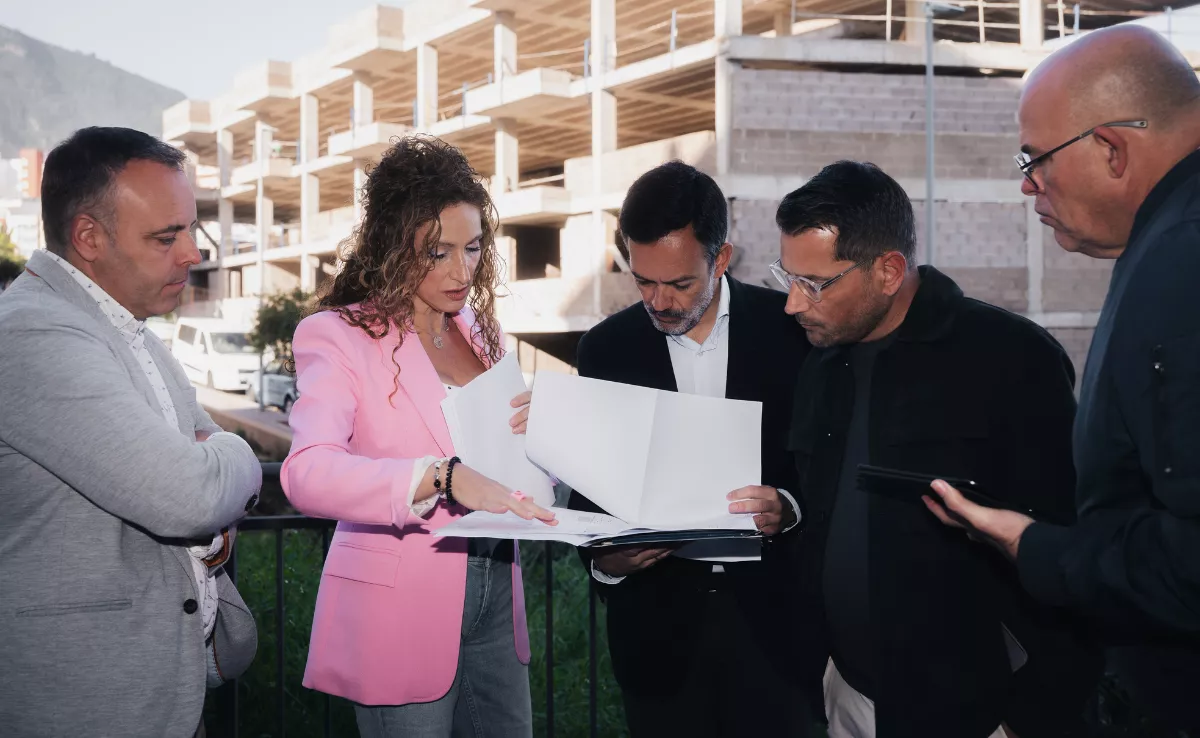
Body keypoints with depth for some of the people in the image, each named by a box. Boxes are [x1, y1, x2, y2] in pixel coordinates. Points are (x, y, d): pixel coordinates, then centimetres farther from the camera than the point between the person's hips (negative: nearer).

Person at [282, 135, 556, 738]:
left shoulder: (480, 332, 10)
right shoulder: (338, 335, -10)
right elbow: (307, 473, -26)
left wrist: (536, 432, -6)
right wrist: (443, 478, -40)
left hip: (494, 596, 6)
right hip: (400, 607, -6)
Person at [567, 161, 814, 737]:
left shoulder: (790, 327, -3)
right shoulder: (606, 348, 3)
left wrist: (788, 508, -18)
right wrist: (604, 560, -13)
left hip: (770, 617, -1)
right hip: (658, 626, 1)